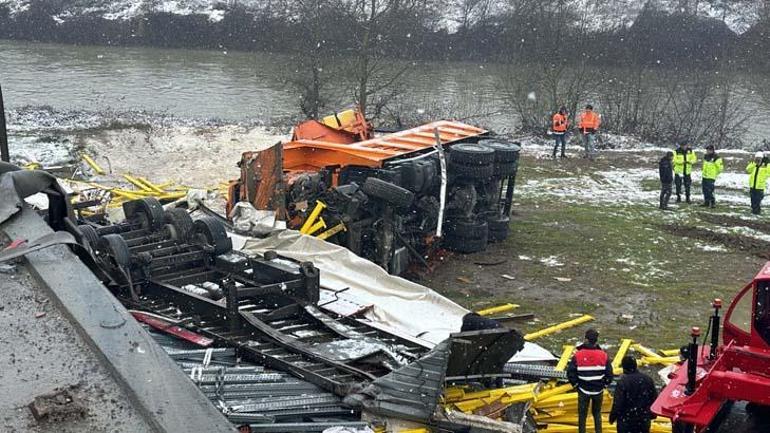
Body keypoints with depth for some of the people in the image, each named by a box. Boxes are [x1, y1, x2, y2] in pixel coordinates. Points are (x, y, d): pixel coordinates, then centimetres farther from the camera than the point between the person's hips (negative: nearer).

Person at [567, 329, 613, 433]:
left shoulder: (578, 355, -14)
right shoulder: (603, 355, -9)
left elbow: (570, 373, -12)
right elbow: (609, 374, -5)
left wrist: (576, 385, 3)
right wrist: (604, 385, 9)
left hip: (583, 390, -1)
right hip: (598, 391, 2)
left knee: (582, 414, 12)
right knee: (597, 413, 20)